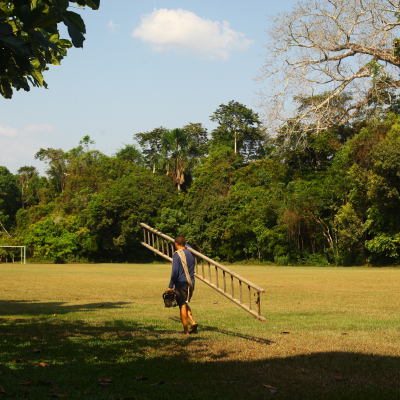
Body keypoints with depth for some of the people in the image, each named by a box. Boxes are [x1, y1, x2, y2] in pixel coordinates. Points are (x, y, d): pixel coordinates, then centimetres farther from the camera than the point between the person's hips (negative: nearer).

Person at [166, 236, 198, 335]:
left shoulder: (177, 255, -11)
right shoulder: (191, 253, 8)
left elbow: (175, 271, -13)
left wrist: (170, 286, -9)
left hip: (181, 283, -6)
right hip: (191, 283, 6)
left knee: (182, 306, 1)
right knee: (185, 304, 21)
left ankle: (186, 330, 2)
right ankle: (192, 322, 2)